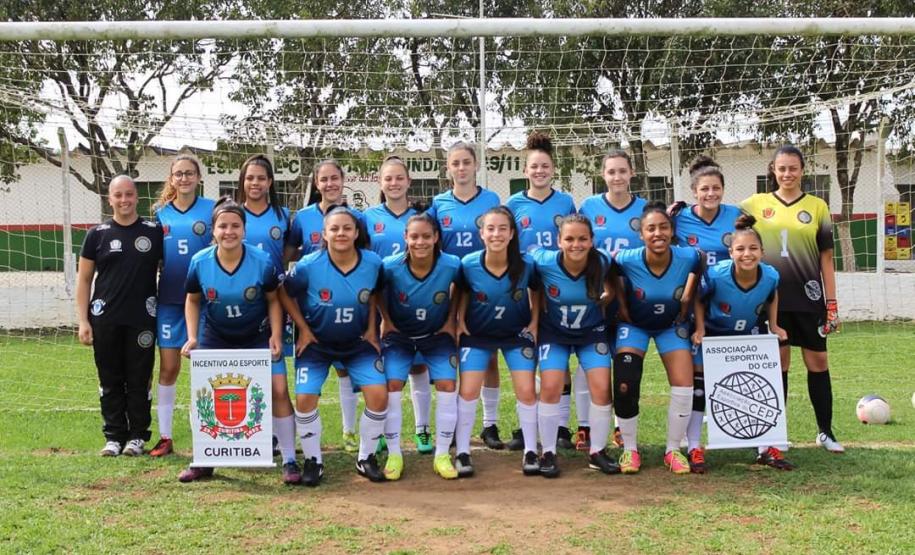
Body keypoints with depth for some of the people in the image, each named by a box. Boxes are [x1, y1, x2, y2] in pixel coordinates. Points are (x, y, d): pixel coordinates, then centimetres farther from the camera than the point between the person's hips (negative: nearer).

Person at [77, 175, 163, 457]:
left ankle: (137, 436, 15)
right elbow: (84, 279, 7)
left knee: (139, 380, 4)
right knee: (110, 380, 7)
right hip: (105, 320, 1)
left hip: (142, 319, -1)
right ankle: (114, 436, 17)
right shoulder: (97, 234, 5)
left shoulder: (155, 232, 4)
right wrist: (82, 321, -1)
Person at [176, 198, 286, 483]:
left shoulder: (262, 261, -18)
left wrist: (276, 336, -13)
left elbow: (273, 300, -3)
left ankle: (289, 462, 1)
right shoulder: (199, 262, -14)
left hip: (257, 338, -2)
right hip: (215, 339, 2)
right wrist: (192, 337, -7)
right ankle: (203, 461, 23)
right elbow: (192, 301, 3)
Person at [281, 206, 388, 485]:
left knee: (378, 394, -11)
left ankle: (366, 459, 11)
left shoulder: (373, 263, -15)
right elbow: (285, 294, -5)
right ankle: (312, 461, 12)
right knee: (305, 398, -11)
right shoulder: (308, 266, -21)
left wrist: (372, 329, 1)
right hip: (316, 343, -1)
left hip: (359, 343, 1)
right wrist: (303, 329, -7)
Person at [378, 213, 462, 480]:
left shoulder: (451, 265, -24)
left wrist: (451, 320, -2)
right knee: (391, 385, -13)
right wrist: (386, 321, -4)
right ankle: (394, 455, 1)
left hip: (437, 334, 0)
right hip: (399, 334, 0)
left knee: (447, 385, -12)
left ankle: (442, 455, 1)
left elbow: (459, 287, -1)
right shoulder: (391, 266, -25)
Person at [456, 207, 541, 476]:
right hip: (477, 334, 0)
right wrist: (460, 321, -8)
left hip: (517, 333, 0)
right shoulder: (468, 264, -21)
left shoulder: (526, 264, -21)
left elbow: (536, 291, -1)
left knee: (527, 391, -4)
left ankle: (530, 451, 13)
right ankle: (462, 452, 8)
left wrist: (534, 322, -6)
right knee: (468, 391, -7)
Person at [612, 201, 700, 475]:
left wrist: (685, 307, -2)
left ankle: (673, 450, 12)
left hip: (671, 325, 1)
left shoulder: (689, 257, -26)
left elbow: (695, 277, -1)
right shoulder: (626, 260, -29)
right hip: (634, 325, -1)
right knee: (624, 388, -12)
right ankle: (630, 450, 9)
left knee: (684, 387, -8)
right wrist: (622, 310, -6)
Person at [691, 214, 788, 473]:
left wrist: (773, 326, -2)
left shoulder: (770, 276, -23)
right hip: (713, 335, -3)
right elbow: (698, 300, -12)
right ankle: (694, 448, 7)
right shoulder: (716, 275, -32)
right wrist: (699, 329, -19)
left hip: (751, 335, 3)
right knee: (699, 386, -3)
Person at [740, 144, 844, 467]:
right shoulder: (756, 204, 4)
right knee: (778, 364, 3)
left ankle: (825, 431, 23)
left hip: (808, 297, 1)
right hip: (771, 297, -1)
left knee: (817, 362, 7)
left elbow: (826, 258, 5)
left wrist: (832, 303, 2)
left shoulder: (817, 206, 4)